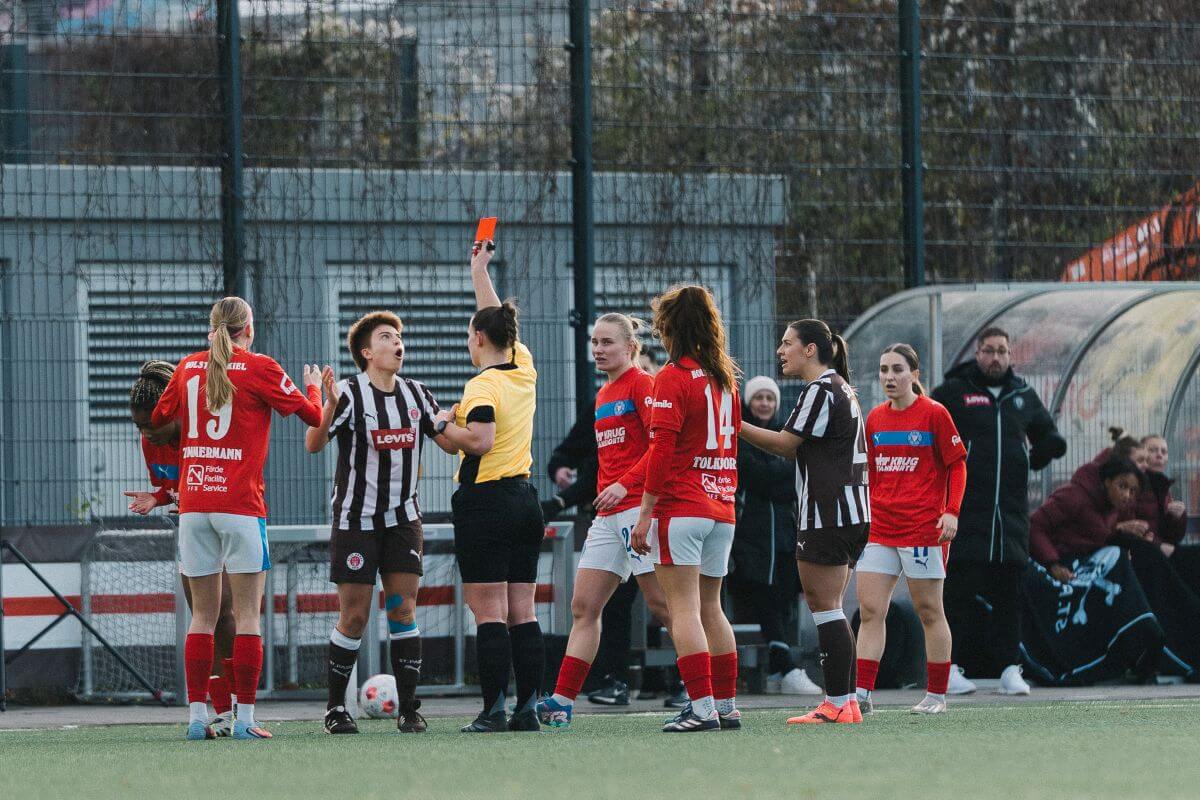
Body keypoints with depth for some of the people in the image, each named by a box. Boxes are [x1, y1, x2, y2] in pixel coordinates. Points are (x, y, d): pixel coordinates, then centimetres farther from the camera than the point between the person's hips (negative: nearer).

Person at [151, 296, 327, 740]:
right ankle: (244, 717, -6)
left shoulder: (189, 367, 9)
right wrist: (314, 387, 24)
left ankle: (197, 716, 3)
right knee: (247, 615, -1)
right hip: (240, 504, -4)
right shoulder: (259, 368, -4)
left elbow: (157, 417, 22)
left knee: (203, 616, 9)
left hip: (192, 502, 4)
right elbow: (312, 415, 3)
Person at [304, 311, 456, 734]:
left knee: (403, 611, -1)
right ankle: (335, 707, 8)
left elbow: (451, 442, 12)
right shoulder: (350, 393, -10)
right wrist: (329, 409, -38)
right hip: (355, 520, -4)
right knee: (354, 617, -4)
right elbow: (313, 444, -20)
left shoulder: (416, 394, 6)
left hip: (403, 519, 4)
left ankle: (409, 708, 3)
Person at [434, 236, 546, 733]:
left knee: (489, 616, -8)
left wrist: (445, 425, -6)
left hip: (485, 501, -8)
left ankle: (493, 711, -11)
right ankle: (528, 708, 4)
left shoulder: (484, 385, -12)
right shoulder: (524, 371, 10)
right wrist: (480, 270, 36)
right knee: (522, 613, 7)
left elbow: (480, 440, -24)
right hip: (525, 500, 8)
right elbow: (500, 321, 26)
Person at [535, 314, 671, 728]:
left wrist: (625, 484, -22)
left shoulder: (643, 385, -7)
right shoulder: (603, 395, 19)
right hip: (608, 515, 9)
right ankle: (562, 702, 1)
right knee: (584, 605, 3)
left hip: (639, 505, -9)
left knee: (662, 603, -9)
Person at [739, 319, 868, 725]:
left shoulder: (820, 390, -12)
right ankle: (846, 700, 10)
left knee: (824, 607, -9)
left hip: (828, 516, -10)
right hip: (851, 515, 10)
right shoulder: (842, 388, 19)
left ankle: (837, 703, -11)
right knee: (829, 607, 11)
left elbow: (786, 443, -12)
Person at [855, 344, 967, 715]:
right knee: (870, 610, -4)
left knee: (929, 611, 2)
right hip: (879, 527, 5)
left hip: (923, 528, -5)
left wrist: (951, 511, -12)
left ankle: (937, 695, 9)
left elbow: (957, 464, -2)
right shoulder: (875, 418, 11)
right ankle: (862, 694, -8)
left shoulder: (934, 413, -4)